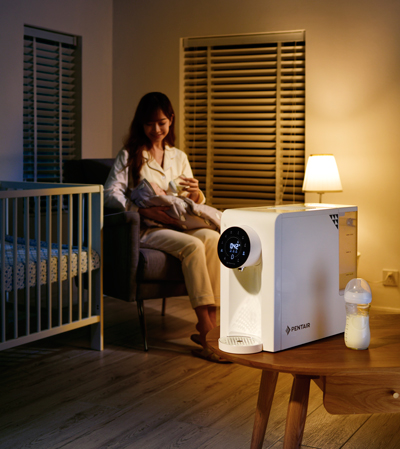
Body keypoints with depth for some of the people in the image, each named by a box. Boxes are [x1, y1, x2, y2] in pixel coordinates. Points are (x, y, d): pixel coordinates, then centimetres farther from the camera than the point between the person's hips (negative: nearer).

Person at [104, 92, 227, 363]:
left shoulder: (179, 157, 21)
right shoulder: (130, 155, 7)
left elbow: (193, 204, 21)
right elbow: (111, 194, -6)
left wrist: (196, 194, -4)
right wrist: (145, 211, -20)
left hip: (178, 226, 4)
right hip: (145, 229, -4)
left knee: (213, 238, -30)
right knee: (192, 246, -34)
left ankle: (208, 325, -33)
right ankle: (208, 333, -36)